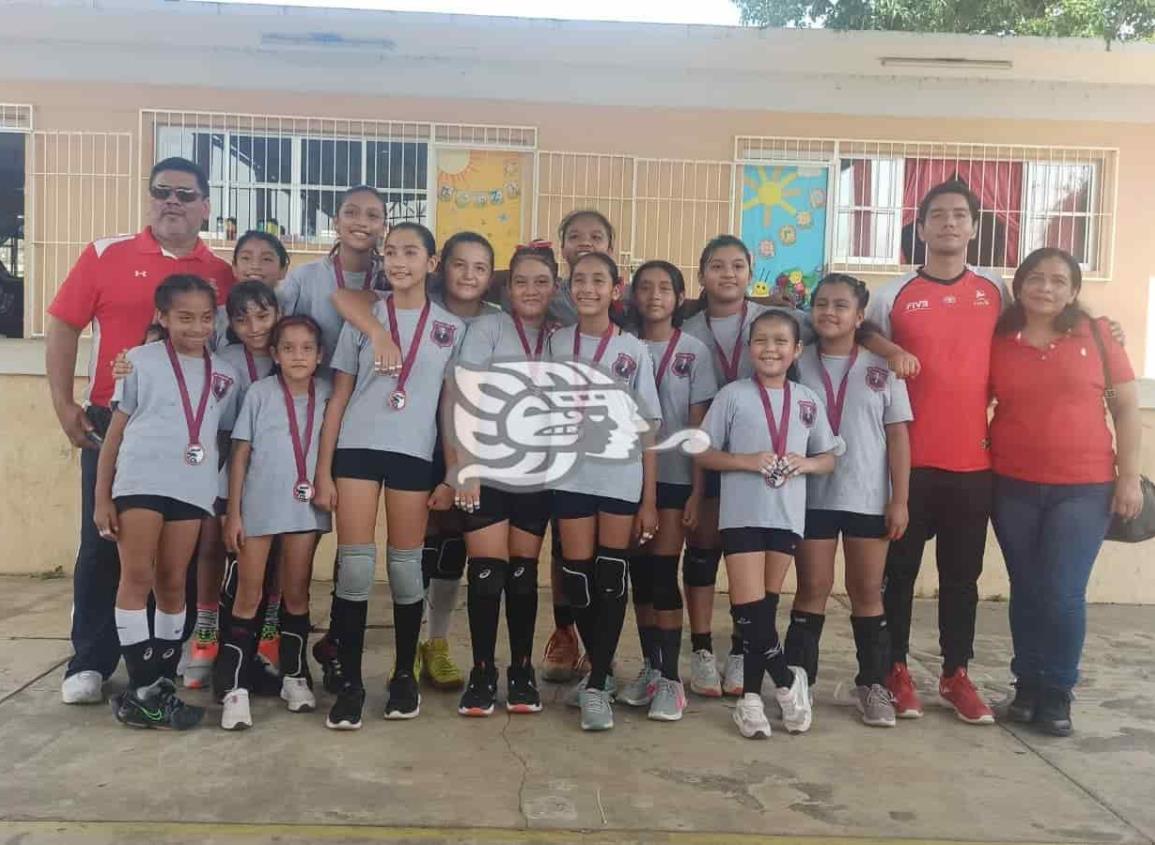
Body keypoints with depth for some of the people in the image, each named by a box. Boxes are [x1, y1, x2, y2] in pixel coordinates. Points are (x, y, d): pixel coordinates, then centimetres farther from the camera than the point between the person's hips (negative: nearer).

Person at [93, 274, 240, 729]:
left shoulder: (224, 375, 13)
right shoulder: (142, 360, 4)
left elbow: (225, 437, 16)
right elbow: (116, 430, 4)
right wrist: (101, 496, -1)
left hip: (192, 488, 3)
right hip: (140, 481, -3)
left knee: (172, 584, 8)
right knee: (137, 578, -5)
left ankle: (161, 684, 17)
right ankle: (142, 689, 0)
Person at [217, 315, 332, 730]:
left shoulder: (327, 395, 1)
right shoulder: (259, 392, -3)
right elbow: (240, 455, -2)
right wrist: (232, 513, -4)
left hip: (305, 508, 2)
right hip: (258, 507, -2)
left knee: (296, 594, 12)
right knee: (248, 597, 2)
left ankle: (294, 675, 24)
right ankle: (235, 688, 5)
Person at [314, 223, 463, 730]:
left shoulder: (451, 328, 7)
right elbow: (339, 397, 6)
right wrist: (322, 469, 1)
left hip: (414, 454, 0)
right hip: (357, 448, 0)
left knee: (405, 565, 5)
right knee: (354, 565, -4)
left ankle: (404, 675, 20)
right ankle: (348, 682, 6)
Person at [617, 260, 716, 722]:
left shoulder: (694, 351, 0)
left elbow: (699, 426, -2)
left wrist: (697, 490, -7)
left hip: (674, 477, -3)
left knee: (663, 575, -5)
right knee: (639, 575, 7)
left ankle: (671, 678, 2)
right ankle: (650, 666, 20)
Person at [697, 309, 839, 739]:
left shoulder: (808, 400, 8)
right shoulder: (733, 395, -1)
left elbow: (828, 458, 14)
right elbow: (703, 453, -1)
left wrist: (805, 464, -8)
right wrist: (748, 461, -16)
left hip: (787, 515, 3)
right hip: (742, 514, -3)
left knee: (765, 606, 9)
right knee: (749, 606, -7)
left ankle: (751, 697, 18)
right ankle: (787, 681, 14)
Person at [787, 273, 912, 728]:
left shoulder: (882, 369, 2)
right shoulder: (798, 365, 2)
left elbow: (897, 436, 2)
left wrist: (900, 499, -3)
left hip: (868, 499, 0)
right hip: (811, 497, 0)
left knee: (867, 591, 9)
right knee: (812, 589, 6)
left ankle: (873, 683, 19)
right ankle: (798, 681, 14)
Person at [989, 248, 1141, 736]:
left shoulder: (1096, 334, 0)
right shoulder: (997, 341, 2)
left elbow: (1126, 406, 2)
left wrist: (1129, 476, -3)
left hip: (1084, 487, -1)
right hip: (1013, 487, 2)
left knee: (1062, 595, -5)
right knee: (1026, 592, 9)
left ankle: (1057, 693, 13)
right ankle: (1027, 686, 23)